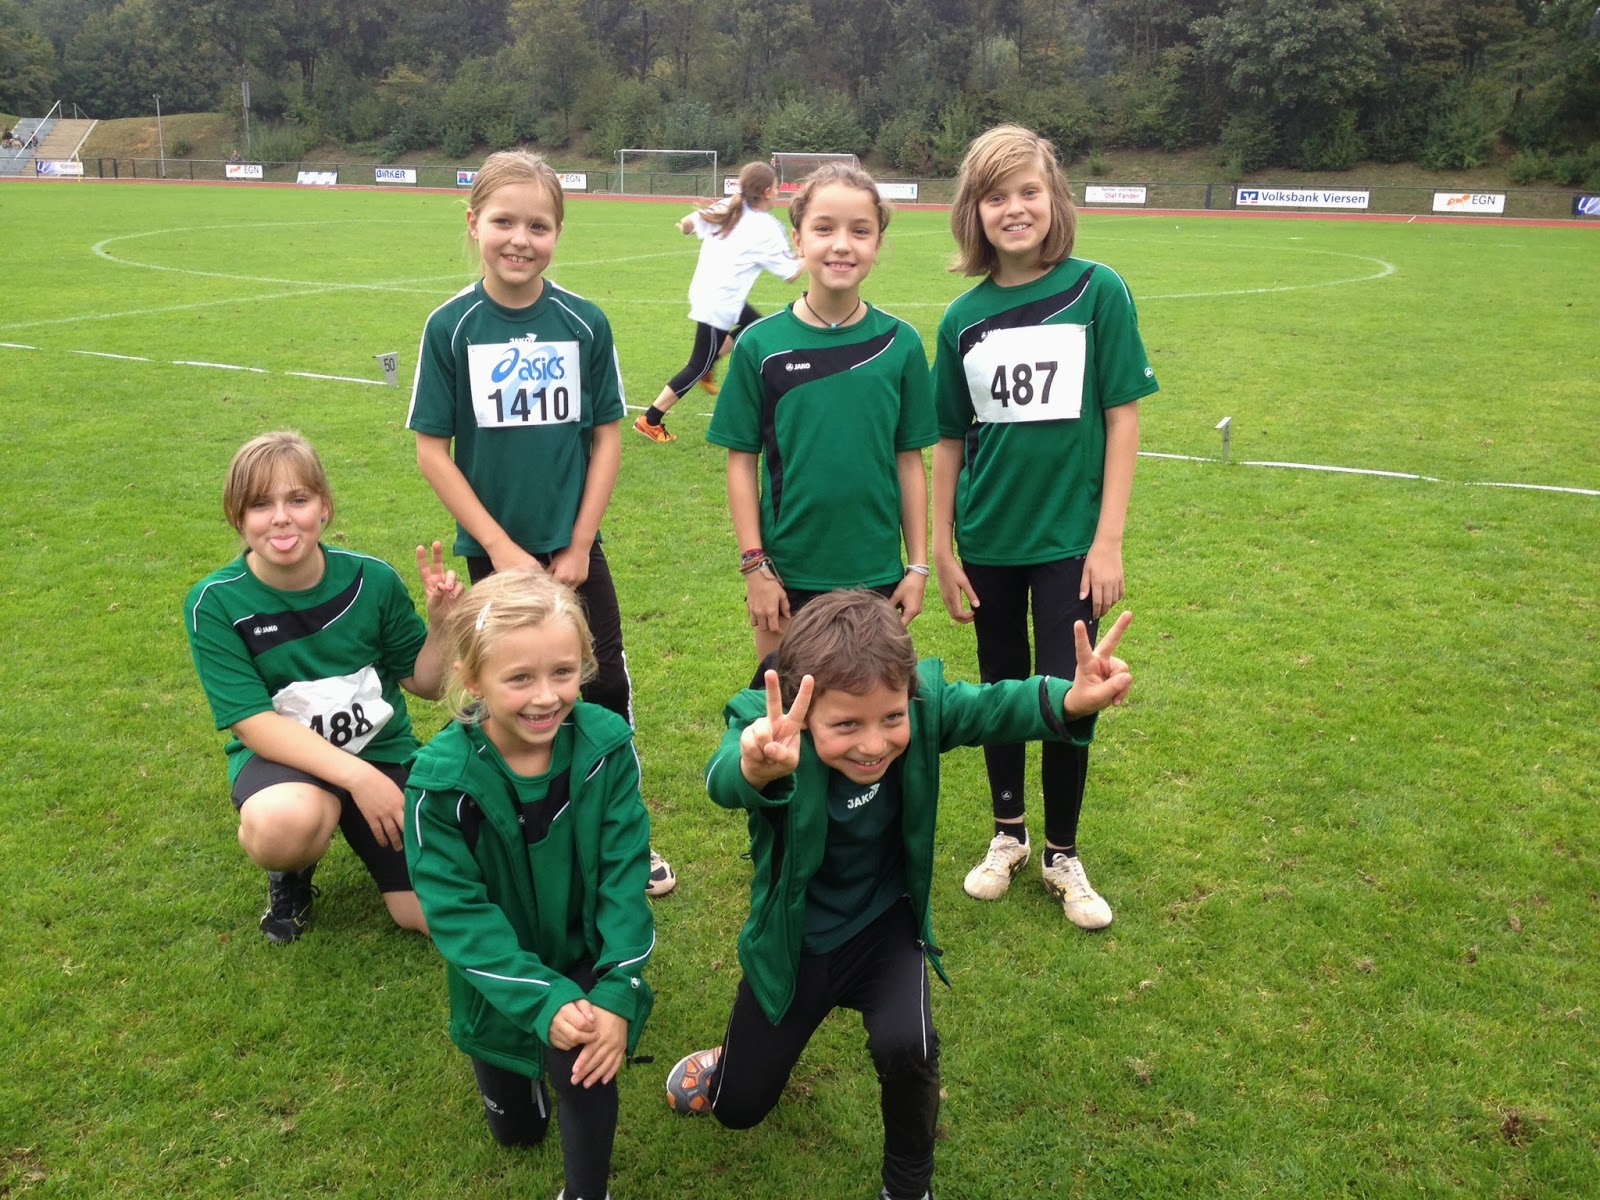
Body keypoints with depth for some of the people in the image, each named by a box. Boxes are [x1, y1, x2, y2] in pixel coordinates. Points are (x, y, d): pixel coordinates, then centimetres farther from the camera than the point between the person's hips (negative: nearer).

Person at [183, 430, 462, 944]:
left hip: (383, 749, 2)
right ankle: (292, 871, 0)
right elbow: (254, 723, -19)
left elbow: (426, 684, 0)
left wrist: (439, 623, -20)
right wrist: (356, 775, -30)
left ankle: (361, 833, 22)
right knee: (284, 822, -39)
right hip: (281, 754, -2)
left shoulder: (372, 579, -10)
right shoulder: (215, 603, -14)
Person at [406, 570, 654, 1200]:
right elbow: (457, 911, -23)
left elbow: (625, 875, -17)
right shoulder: (442, 780, -25)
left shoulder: (605, 745, -21)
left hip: (586, 958, 0)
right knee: (516, 1129, 17)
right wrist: (545, 1002, -31)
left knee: (584, 1064, -28)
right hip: (504, 979, 1)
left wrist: (617, 992, -26)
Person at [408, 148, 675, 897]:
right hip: (494, 549, -1)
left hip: (573, 547, 1)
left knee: (605, 686, 4)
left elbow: (607, 435, -1)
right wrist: (501, 548, -11)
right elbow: (432, 450, -7)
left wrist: (578, 543, -6)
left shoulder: (585, 323, -5)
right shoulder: (452, 326, -8)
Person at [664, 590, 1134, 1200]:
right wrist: (755, 769, -78)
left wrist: (1070, 701, -59)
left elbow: (992, 708, -36)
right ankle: (749, 1052, 49)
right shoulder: (769, 737, -32)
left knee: (904, 1044, -27)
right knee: (736, 1107, 10)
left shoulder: (922, 709, -24)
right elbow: (723, 780, -52)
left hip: (884, 925, 1)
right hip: (796, 939, 0)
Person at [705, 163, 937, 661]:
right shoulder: (761, 344, -5)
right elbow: (742, 461, -2)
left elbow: (909, 460, 3)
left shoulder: (900, 343, -2)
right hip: (787, 574, -1)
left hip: (875, 575, 1)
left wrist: (918, 565, 3)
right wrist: (753, 565, -5)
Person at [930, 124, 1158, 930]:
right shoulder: (963, 318, 0)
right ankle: (1008, 835, 34)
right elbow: (949, 439, 5)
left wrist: (1109, 540, -10)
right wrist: (941, 547, 3)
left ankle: (1062, 854, 24)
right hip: (988, 541, 3)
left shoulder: (1097, 291, -7)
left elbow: (1121, 418, -7)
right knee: (1000, 689, 15)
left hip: (1067, 538, -2)